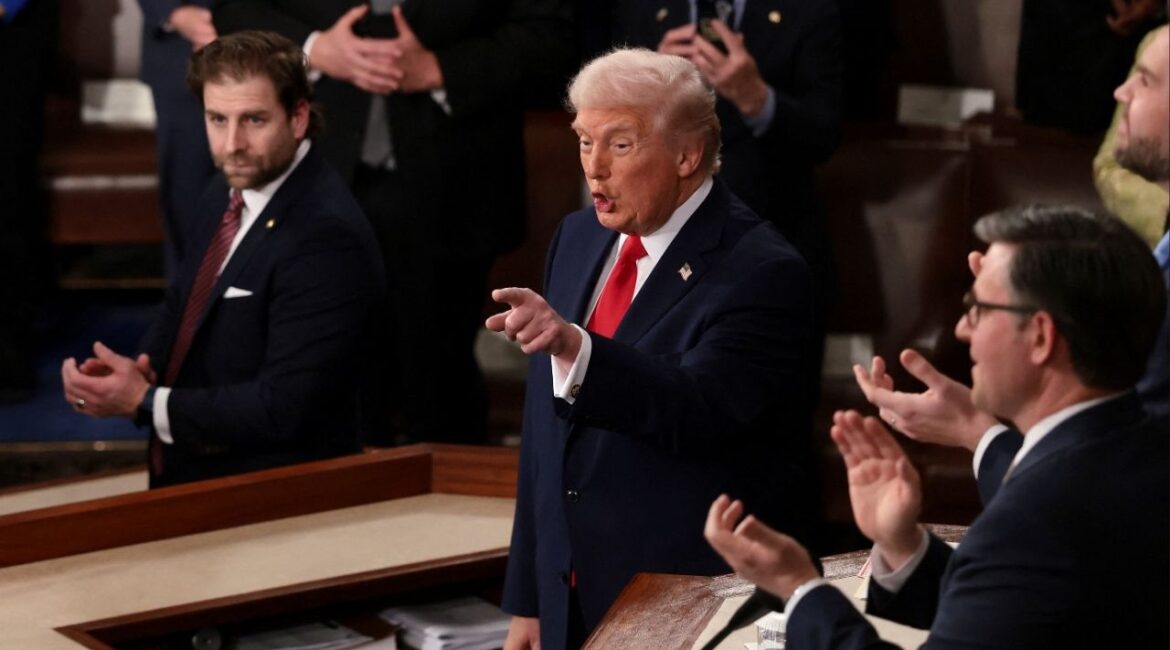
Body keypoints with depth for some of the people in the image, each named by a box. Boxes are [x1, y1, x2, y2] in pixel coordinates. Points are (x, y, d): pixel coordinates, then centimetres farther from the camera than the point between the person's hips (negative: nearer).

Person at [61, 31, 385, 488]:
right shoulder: (225, 198, 6)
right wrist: (137, 369, -2)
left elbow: (284, 409, -21)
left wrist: (144, 402, -16)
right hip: (187, 477, 7)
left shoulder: (327, 236, -19)